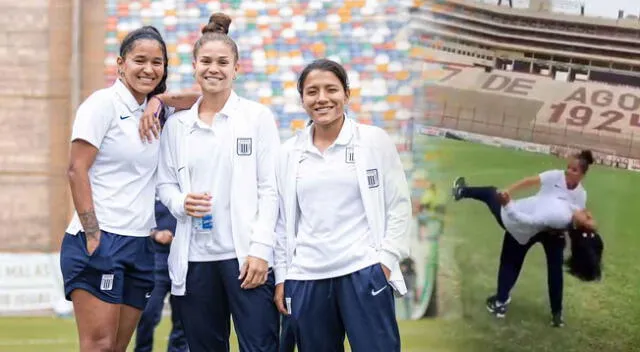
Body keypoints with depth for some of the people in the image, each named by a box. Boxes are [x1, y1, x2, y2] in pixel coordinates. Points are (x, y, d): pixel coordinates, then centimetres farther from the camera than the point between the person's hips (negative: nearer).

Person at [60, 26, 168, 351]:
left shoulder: (151, 112, 14)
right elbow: (76, 170, -11)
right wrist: (92, 235, -17)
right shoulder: (103, 103, -5)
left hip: (139, 246, 7)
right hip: (99, 242, -7)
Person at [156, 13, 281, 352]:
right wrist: (180, 203, -9)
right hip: (193, 258, 3)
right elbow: (165, 182, 15)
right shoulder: (176, 124, 11)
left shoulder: (258, 117, 3)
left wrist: (260, 249, -11)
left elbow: (270, 188, -2)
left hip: (244, 254, -3)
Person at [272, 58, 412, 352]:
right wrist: (281, 277, 9)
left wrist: (386, 259, -6)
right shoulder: (289, 152, 10)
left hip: (364, 273, -3)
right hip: (306, 279, 3)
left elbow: (399, 205, 3)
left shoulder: (374, 140, 2)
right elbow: (282, 219, 13)